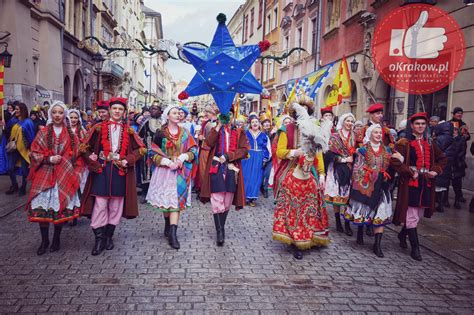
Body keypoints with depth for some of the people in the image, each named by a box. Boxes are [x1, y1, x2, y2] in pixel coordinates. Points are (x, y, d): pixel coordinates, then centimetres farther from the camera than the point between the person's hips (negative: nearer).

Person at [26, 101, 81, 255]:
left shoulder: (70, 135, 8)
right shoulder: (43, 133, 6)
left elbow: (73, 155, 8)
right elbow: (35, 153, 1)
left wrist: (62, 161, -7)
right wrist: (49, 159, -12)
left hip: (64, 175, 0)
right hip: (44, 174, 0)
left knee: (60, 207, 1)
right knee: (42, 207, -5)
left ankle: (56, 239, 17)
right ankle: (44, 240, 9)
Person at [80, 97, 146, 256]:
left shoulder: (128, 130, 6)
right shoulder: (99, 128, 1)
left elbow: (141, 149, 6)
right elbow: (85, 148, 2)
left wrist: (127, 161, -7)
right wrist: (95, 164, -8)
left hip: (120, 171, 2)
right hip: (101, 170, -2)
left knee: (116, 205, 7)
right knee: (100, 204, -4)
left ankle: (109, 236, 20)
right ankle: (99, 239, 4)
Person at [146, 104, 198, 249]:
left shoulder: (185, 133, 6)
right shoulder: (160, 133, 1)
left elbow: (193, 151, 5)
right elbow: (154, 153, -2)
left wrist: (183, 157, -14)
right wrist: (168, 162, -15)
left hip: (180, 172, 1)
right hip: (164, 171, 0)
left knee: (176, 199, -6)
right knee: (166, 199, 6)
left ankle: (172, 233, -8)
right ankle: (168, 227, 26)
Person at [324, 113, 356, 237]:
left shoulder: (353, 137, 13)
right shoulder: (334, 136, 0)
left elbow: (355, 153, 17)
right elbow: (330, 154, -7)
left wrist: (352, 159, -3)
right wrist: (343, 159, -10)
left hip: (349, 170, 3)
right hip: (337, 169, -3)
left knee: (348, 195, -2)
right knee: (336, 195, -1)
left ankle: (347, 224, 2)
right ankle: (338, 222, 10)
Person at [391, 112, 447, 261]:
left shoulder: (430, 144, 12)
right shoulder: (404, 143, -6)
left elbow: (442, 159, 21)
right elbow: (395, 161, -14)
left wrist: (436, 170, 4)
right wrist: (410, 172, -16)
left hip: (426, 184, 6)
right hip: (410, 183, -6)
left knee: (418, 214, 15)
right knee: (412, 216, -3)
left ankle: (402, 234, 38)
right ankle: (415, 247, 5)